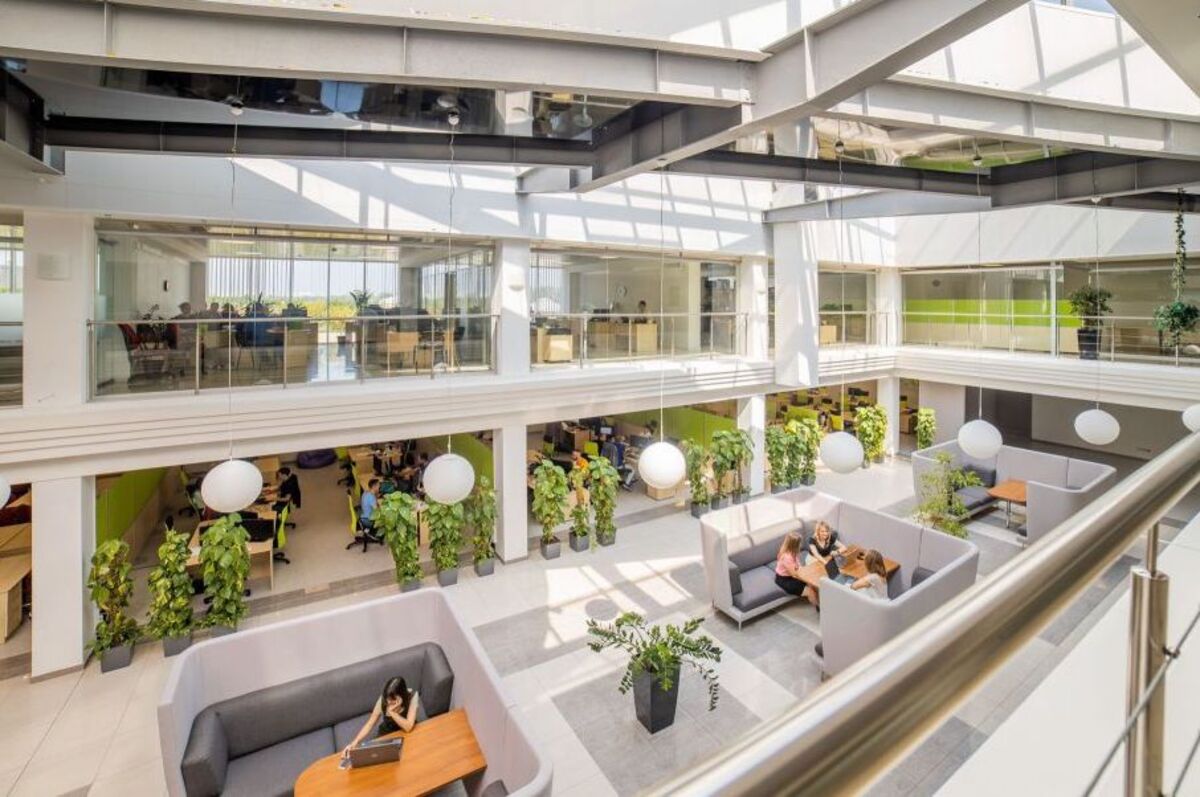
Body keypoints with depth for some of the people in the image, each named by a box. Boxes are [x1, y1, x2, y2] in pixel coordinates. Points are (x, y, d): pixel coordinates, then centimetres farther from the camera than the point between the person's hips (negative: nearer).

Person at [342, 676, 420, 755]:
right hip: (387, 733, 2)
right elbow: (370, 724, -17)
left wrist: (392, 712, -36)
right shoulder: (383, 699, -21)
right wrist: (355, 742, -30)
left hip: (408, 734, -2)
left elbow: (408, 727, -32)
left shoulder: (412, 696, -28)